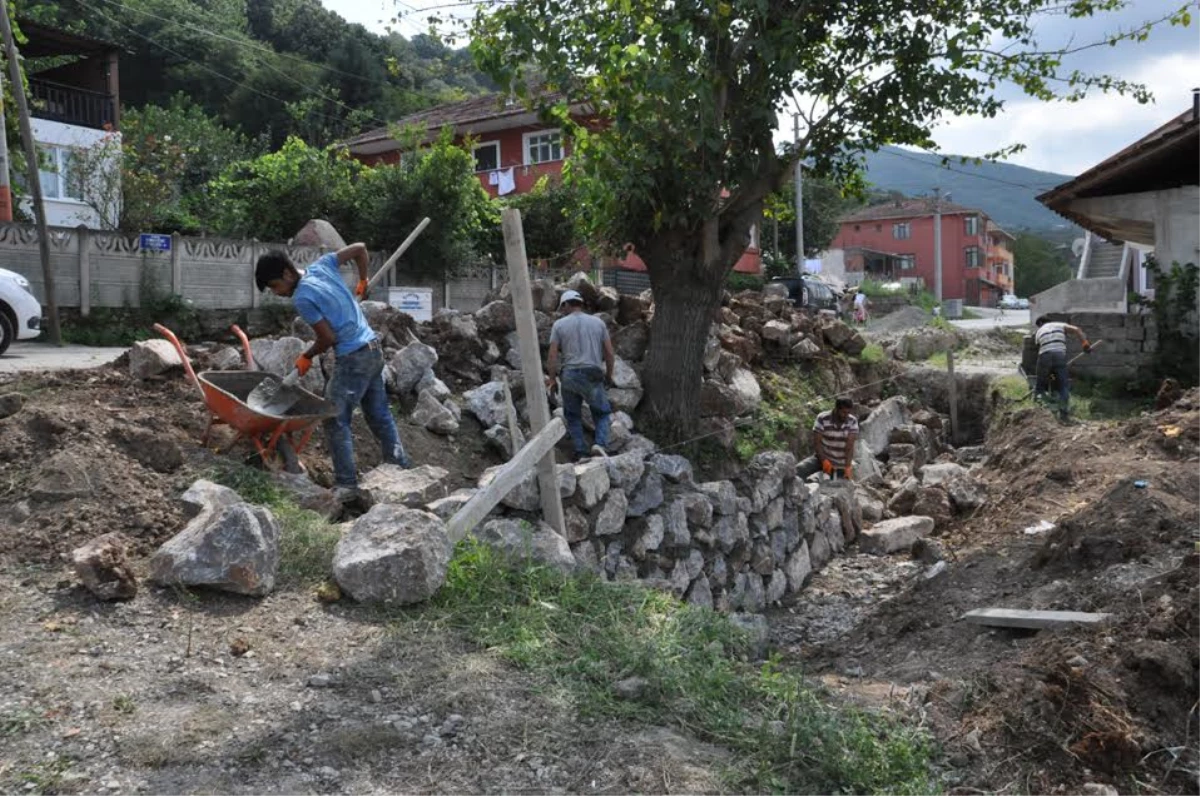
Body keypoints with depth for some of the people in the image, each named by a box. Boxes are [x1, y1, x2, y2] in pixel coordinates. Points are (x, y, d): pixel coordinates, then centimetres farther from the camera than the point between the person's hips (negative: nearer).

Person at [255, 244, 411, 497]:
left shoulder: (302, 298, -16)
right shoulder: (321, 265, 5)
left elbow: (328, 338, -15)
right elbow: (360, 248, 12)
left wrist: (306, 357, 3)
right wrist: (362, 282, 25)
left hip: (353, 359, -9)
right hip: (374, 349, 9)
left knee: (336, 421, -1)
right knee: (380, 416, 16)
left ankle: (346, 484, 0)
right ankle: (401, 468, 23)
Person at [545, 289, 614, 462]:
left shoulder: (559, 324, 3)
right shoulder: (598, 323, 8)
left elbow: (552, 355, -1)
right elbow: (609, 353, 6)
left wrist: (552, 378, 11)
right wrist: (609, 374, 20)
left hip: (570, 376, 0)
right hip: (593, 376, 0)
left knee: (573, 416, 13)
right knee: (602, 413, 11)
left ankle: (580, 453, 7)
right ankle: (600, 444, -13)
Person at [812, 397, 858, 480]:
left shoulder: (853, 422, -7)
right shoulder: (822, 419, -13)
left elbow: (850, 445, -14)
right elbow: (817, 442, -13)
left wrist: (848, 467, -24)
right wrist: (824, 461, -25)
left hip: (843, 466, 2)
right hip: (827, 464, -2)